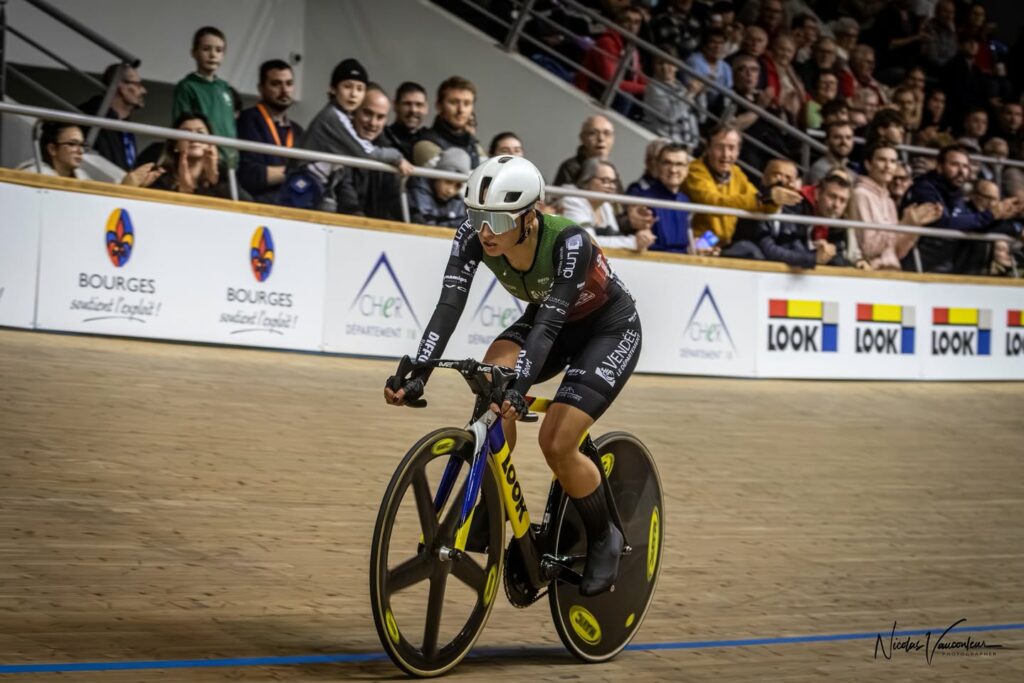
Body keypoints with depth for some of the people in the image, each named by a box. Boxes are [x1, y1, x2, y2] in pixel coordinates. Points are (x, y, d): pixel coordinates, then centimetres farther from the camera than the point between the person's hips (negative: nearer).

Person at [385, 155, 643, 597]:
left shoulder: (568, 242, -36)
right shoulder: (474, 236, -22)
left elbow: (549, 324, -42)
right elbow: (449, 306, -30)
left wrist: (519, 388, -55)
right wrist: (417, 373, -43)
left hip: (609, 329, -5)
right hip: (547, 320, 5)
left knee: (556, 443, -19)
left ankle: (604, 539, 7)